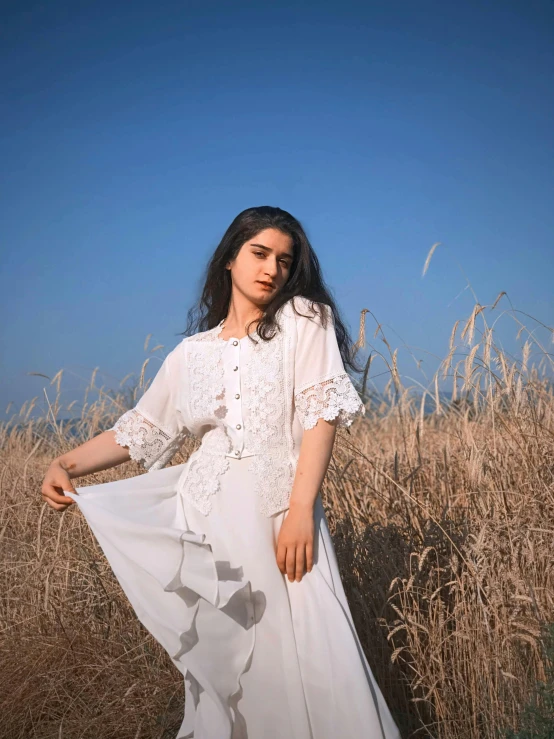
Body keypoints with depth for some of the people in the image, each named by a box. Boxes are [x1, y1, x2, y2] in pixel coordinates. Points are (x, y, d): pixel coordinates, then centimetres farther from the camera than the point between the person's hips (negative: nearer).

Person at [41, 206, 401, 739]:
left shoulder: (303, 319, 5)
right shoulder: (192, 351, 16)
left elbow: (321, 413, -5)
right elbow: (142, 428, 18)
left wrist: (301, 510, -17)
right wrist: (68, 464, 3)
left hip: (277, 509, -3)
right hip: (204, 519, 3)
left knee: (299, 657, -8)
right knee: (218, 664, 5)